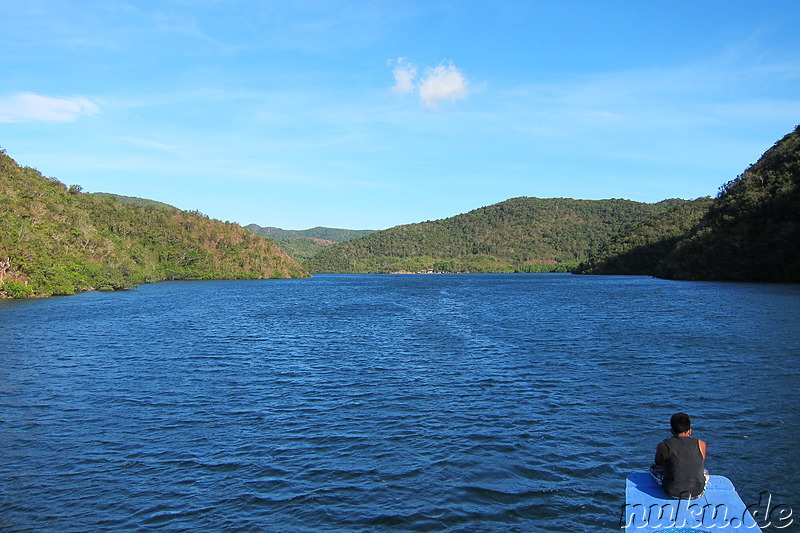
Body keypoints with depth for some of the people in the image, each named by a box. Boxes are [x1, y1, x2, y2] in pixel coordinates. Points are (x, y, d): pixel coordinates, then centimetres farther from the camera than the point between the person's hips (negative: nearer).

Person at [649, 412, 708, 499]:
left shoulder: (663, 446, -11)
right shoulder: (701, 444, -7)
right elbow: (699, 465, 11)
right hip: (697, 493, 3)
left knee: (653, 468, 23)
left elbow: (658, 463, 7)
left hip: (673, 492, -3)